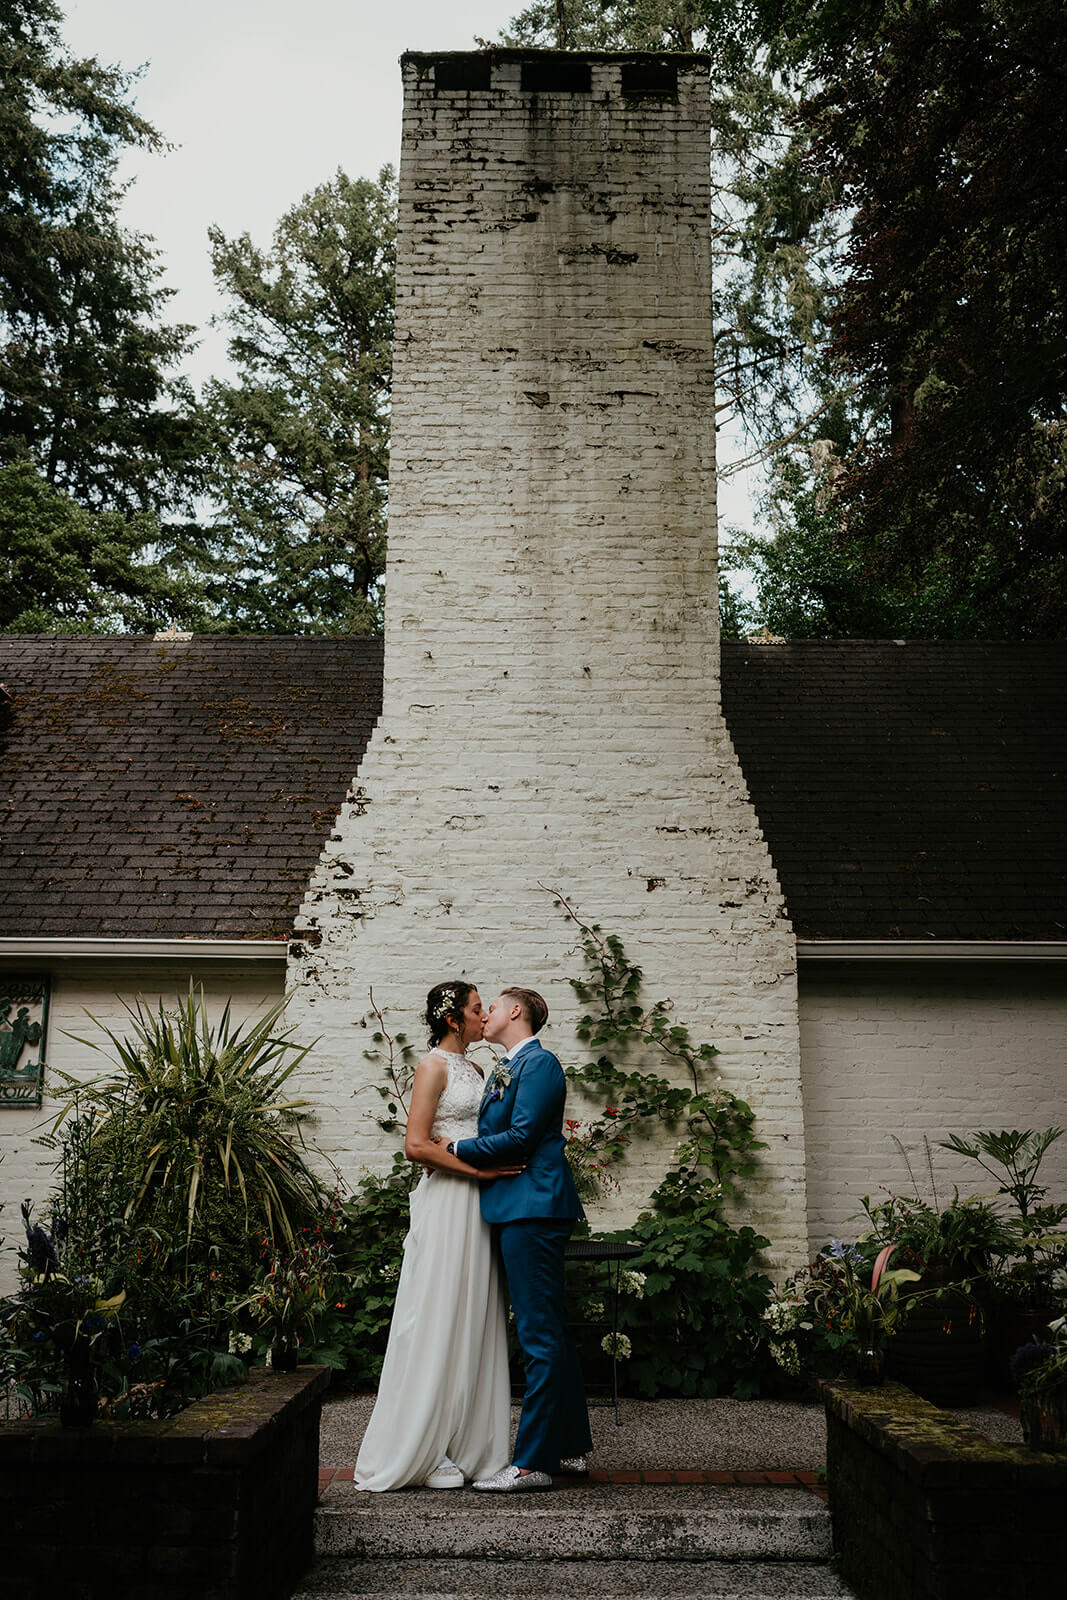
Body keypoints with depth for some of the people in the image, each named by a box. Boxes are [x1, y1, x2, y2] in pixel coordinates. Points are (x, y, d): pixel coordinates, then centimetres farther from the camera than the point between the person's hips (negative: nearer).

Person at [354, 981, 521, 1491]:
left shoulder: (472, 1070, 17)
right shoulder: (434, 1066, -8)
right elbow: (417, 1144, -16)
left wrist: (497, 1170, 4)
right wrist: (478, 1167, -17)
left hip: (478, 1203, 8)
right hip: (446, 1201, -8)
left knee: (475, 1324, 9)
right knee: (439, 1321, -3)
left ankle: (467, 1446, 17)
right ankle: (419, 1453, 7)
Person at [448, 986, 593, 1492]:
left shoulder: (538, 1063, -10)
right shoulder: (505, 1068, 20)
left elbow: (521, 1136, -17)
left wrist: (456, 1149, -9)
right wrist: (464, 1154, 2)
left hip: (533, 1208, -10)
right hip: (517, 1209, 10)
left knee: (540, 1336, -6)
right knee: (550, 1332, 15)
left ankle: (533, 1463, -2)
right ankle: (572, 1448, 24)